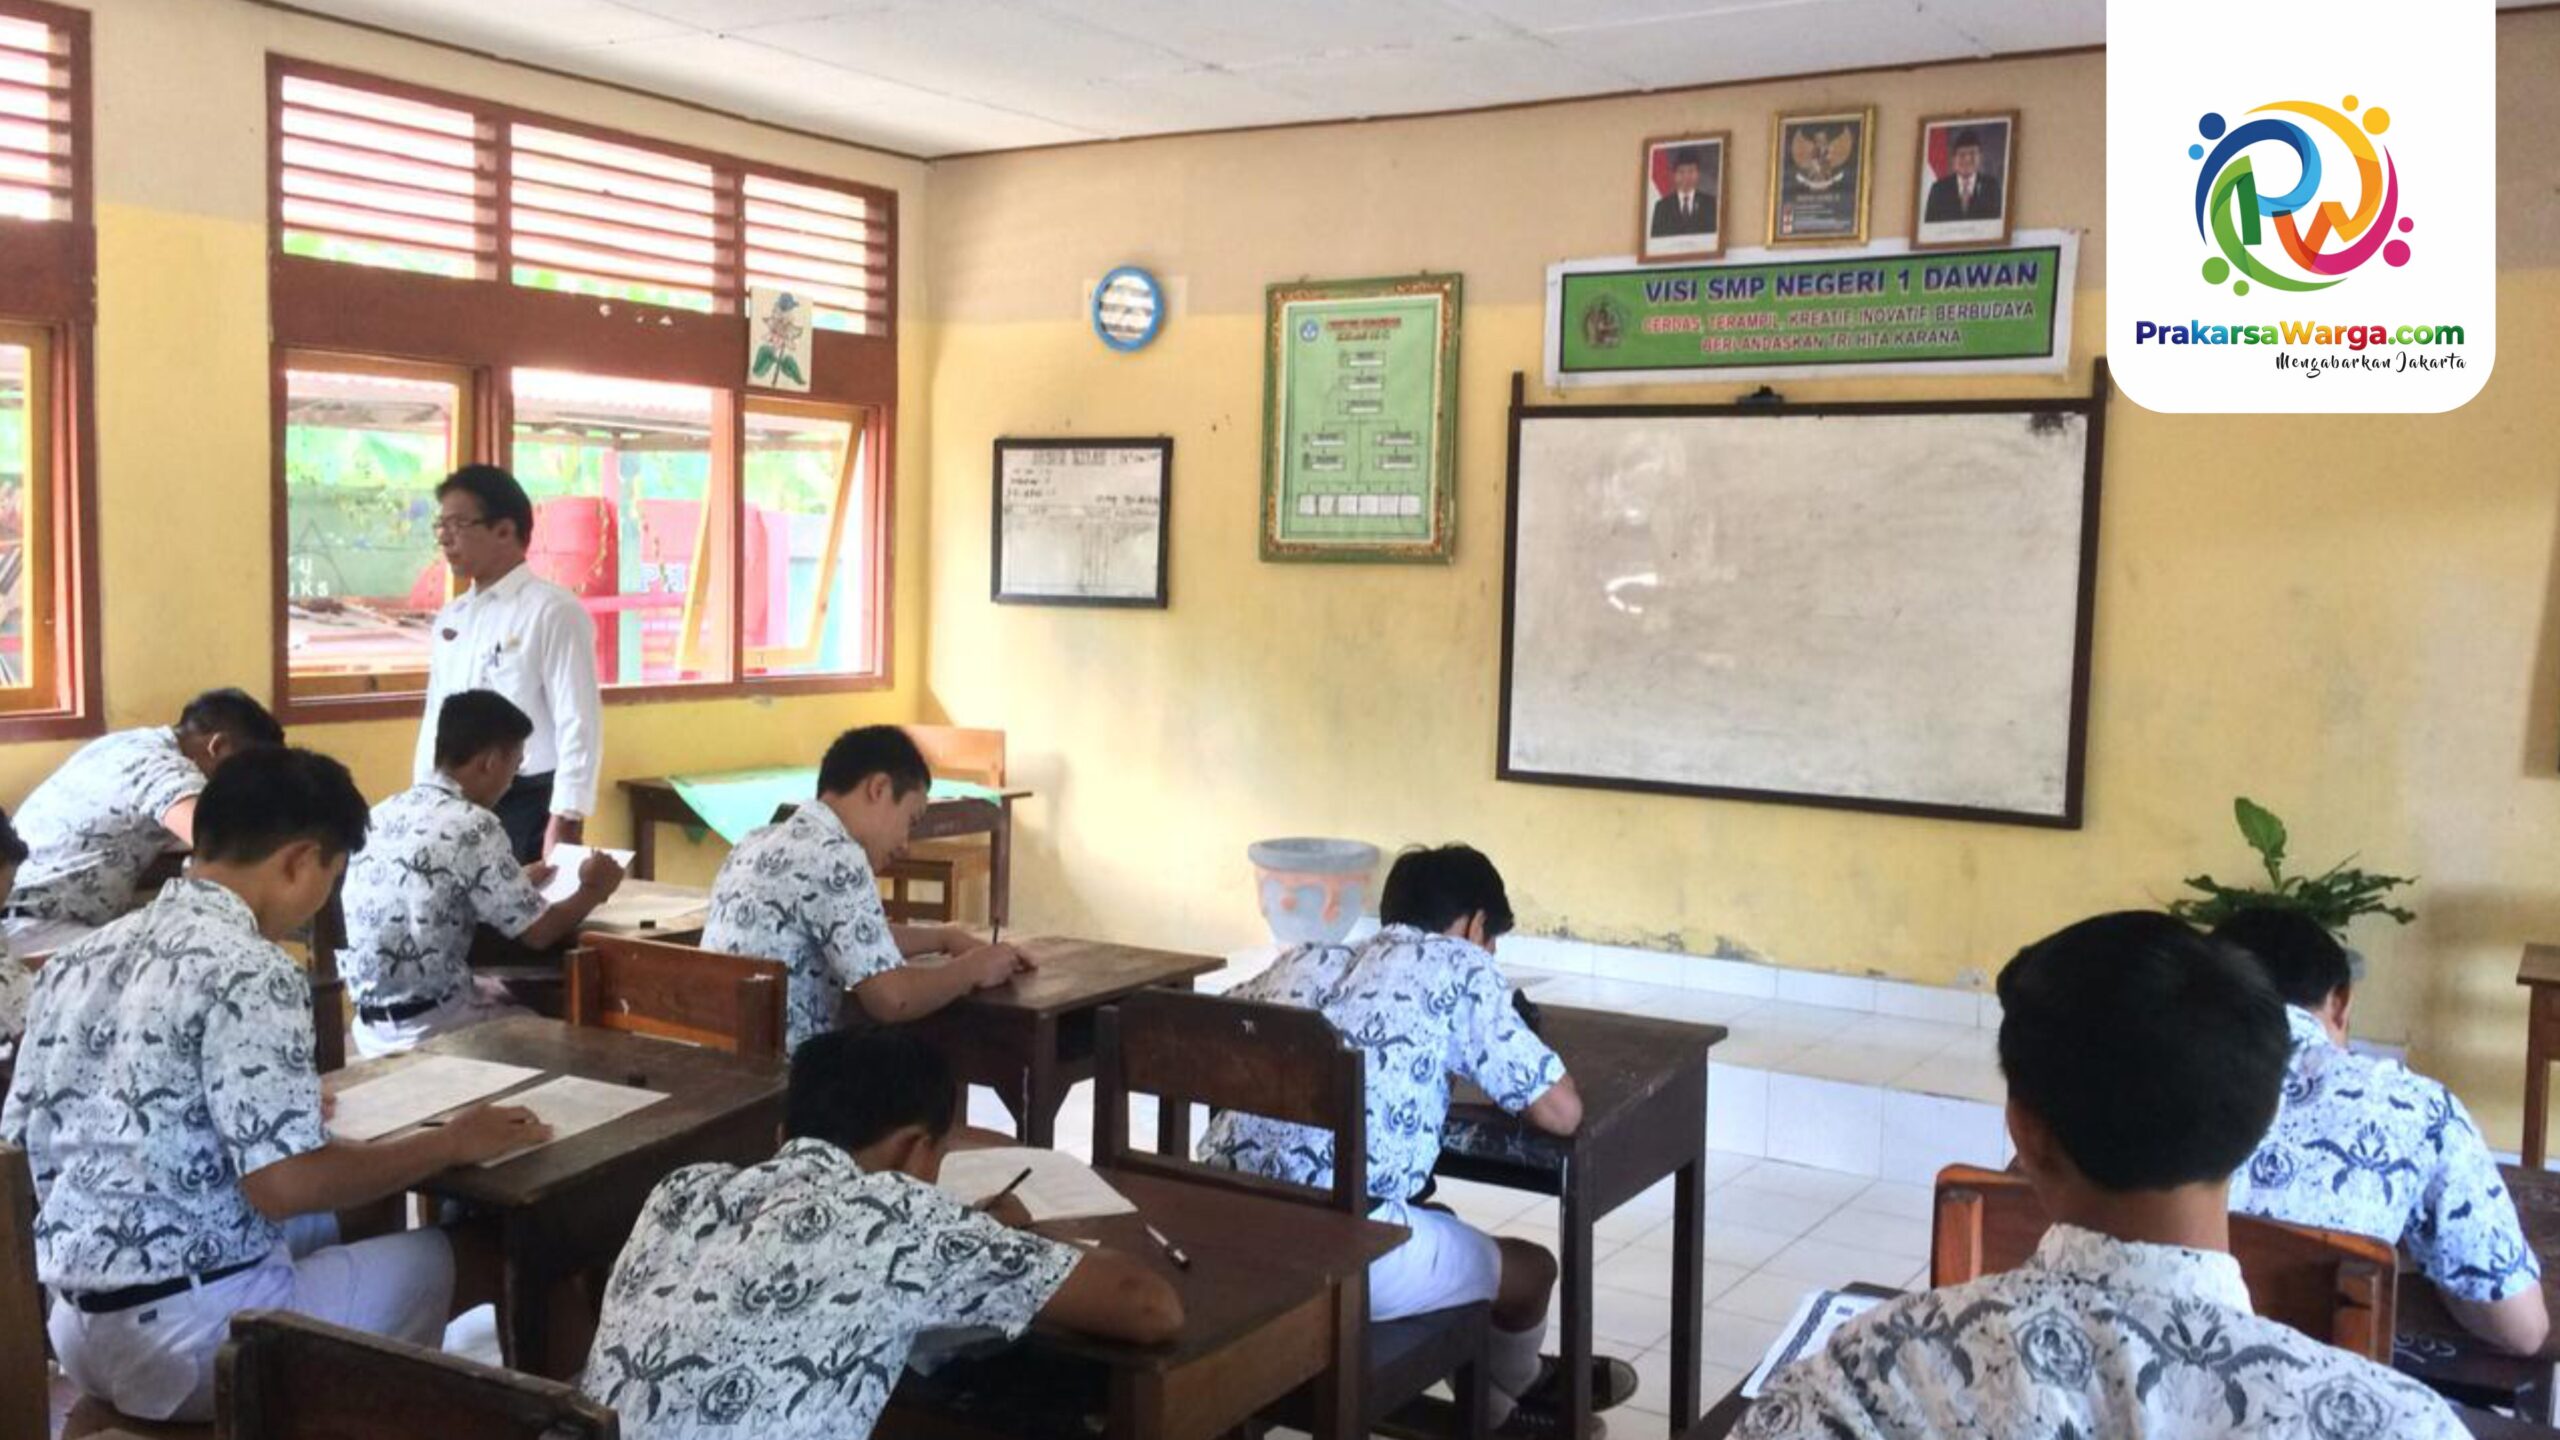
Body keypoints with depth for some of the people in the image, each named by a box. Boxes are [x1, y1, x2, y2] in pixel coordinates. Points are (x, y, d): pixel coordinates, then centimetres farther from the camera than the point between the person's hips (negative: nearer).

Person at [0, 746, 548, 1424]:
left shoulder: (81, 959, 6)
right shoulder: (249, 972, -19)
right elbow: (285, 1184, -25)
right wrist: (451, 1143, -11)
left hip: (76, 1329, 9)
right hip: (190, 1335, -8)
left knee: (334, 1228, 28)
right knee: (475, 1257, 5)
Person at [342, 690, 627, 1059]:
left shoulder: (383, 814, 5)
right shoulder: (472, 825, -18)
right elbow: (539, 932, -13)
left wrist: (518, 881, 28)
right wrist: (592, 890, 4)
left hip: (373, 1025, 8)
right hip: (430, 1027, -7)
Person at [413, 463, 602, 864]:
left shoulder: (554, 611, -10)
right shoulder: (450, 617, 12)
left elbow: (579, 725, -15)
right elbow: (436, 716, 18)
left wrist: (564, 821, -19)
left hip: (527, 803, -7)